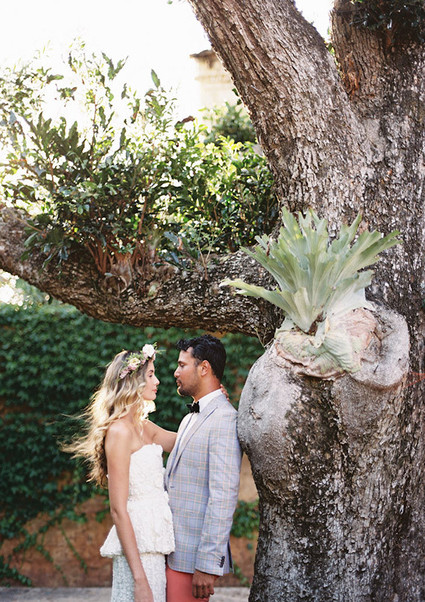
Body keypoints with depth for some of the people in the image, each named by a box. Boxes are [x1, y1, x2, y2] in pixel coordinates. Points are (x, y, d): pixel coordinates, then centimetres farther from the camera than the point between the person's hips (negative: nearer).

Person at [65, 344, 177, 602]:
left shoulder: (144, 427, 13)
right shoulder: (119, 431, -12)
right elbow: (118, 510, -16)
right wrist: (140, 579, -20)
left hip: (153, 544, 9)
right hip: (137, 548, -8)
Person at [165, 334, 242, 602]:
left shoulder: (224, 418, -14)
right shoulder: (190, 419, 19)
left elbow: (224, 495, -20)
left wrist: (208, 564, -22)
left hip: (193, 556, -9)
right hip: (174, 549, 9)